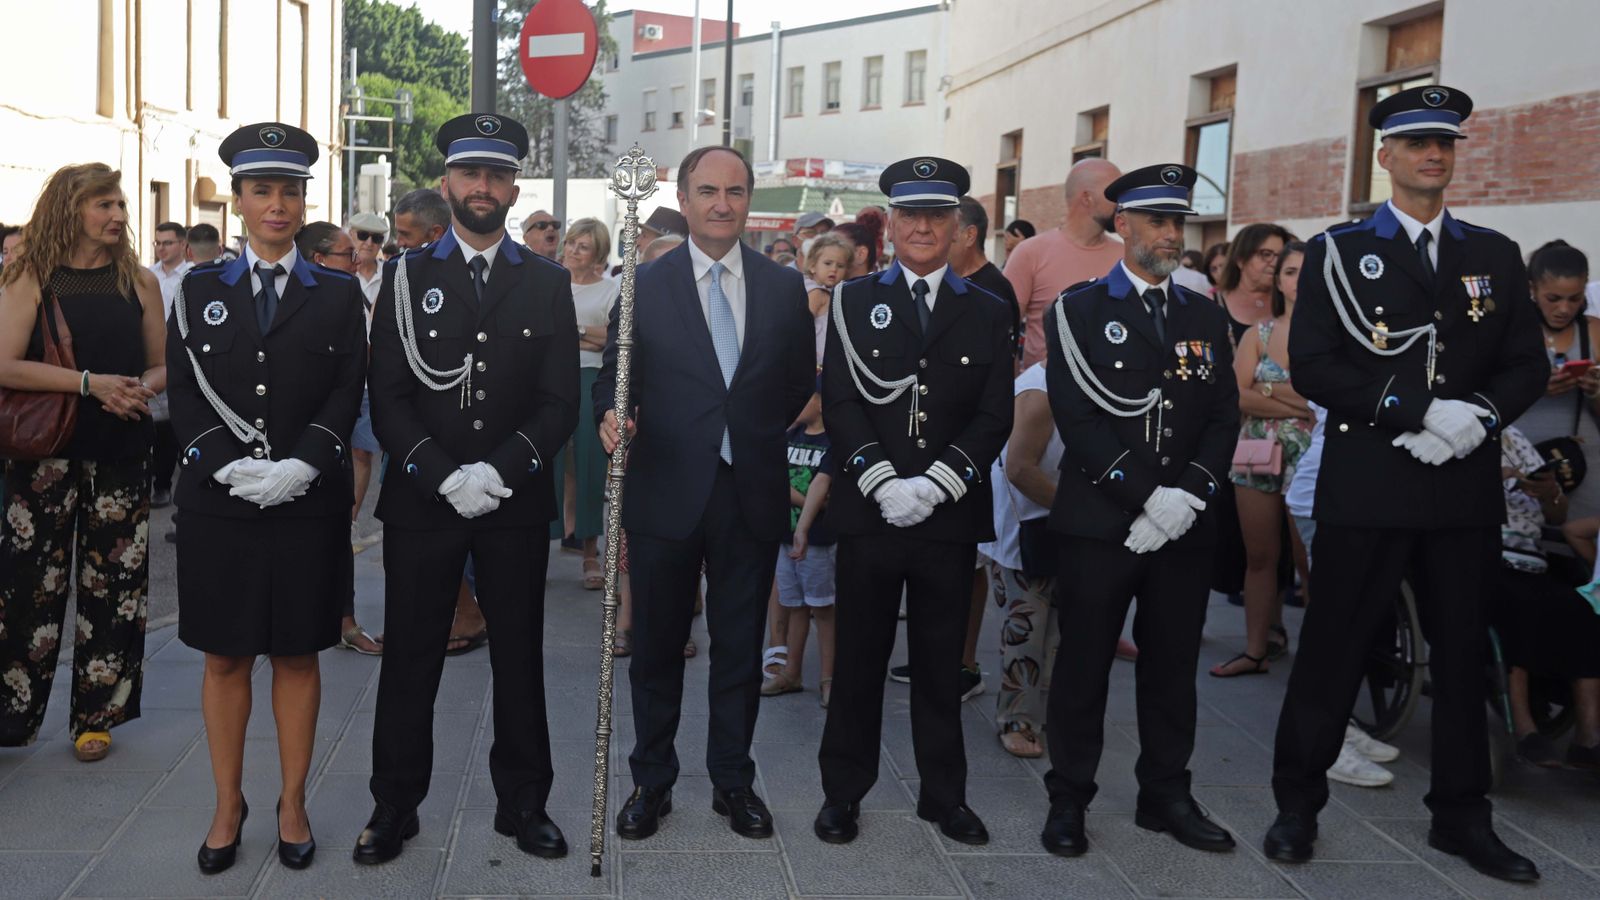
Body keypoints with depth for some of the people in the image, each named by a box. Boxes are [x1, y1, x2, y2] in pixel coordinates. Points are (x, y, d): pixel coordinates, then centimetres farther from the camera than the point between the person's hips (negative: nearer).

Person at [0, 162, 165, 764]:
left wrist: (141, 389, -9)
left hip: (121, 450, 3)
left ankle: (95, 715, 17)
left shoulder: (138, 282, 7)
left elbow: (162, 367, 13)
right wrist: (90, 383, -18)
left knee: (112, 583, 5)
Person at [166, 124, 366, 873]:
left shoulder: (338, 293, 5)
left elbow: (347, 394, -1)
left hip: (308, 501, -1)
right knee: (225, 656, 7)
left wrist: (299, 465, -15)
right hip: (217, 500, 1)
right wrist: (231, 465, -13)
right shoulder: (200, 290, 8)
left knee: (297, 653, 7)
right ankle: (228, 806, 20)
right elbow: (185, 395, 2)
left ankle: (293, 805, 18)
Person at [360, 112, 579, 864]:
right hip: (421, 500, 0)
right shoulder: (408, 276, 4)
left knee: (519, 657, 9)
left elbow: (559, 403, 0)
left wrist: (500, 470, -15)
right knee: (409, 659, 7)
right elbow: (388, 398, -2)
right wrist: (442, 475, -15)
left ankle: (522, 802, 22)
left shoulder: (548, 283, 6)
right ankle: (394, 804, 21)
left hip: (516, 502, 1)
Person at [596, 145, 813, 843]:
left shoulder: (784, 287, 6)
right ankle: (651, 781, 26)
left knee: (740, 647, 11)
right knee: (657, 646, 10)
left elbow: (799, 381, 13)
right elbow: (614, 379, -1)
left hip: (752, 492, 2)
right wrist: (612, 419, -21)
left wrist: (759, 436, 3)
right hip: (666, 493, -1)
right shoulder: (644, 286, 0)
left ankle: (733, 780, 26)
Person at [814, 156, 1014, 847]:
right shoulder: (855, 301, 7)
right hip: (868, 512, -1)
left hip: (950, 514, 1)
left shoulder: (988, 312, 8)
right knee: (859, 658, 6)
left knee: (941, 661, 9)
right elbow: (839, 402, -1)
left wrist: (933, 486, -11)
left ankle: (944, 794, 22)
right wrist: (882, 483, -14)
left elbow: (995, 416, 1)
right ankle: (844, 791, 18)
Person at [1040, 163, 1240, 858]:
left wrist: (1188, 495, -9)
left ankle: (1166, 795, 25)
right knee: (1083, 664, 4)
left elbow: (1223, 417, 7)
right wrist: (1145, 496, -16)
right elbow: (1076, 417, -10)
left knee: (1173, 666, 11)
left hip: (1184, 527, 4)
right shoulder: (1078, 311, 0)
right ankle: (1068, 799, 16)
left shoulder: (1206, 318, 13)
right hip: (1098, 522, -4)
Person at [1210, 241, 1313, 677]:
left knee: (1309, 561, -1)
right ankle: (1256, 648, 16)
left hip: (1310, 457, -4)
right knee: (1258, 558, 8)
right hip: (1258, 455, 4)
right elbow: (1238, 397, -3)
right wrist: (1299, 403, -12)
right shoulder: (1259, 334, 8)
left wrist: (1270, 390, -12)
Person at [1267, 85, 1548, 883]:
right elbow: (1312, 365, -9)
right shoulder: (1337, 251, 1)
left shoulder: (1496, 256, 12)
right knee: (1333, 649, 3)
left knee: (1463, 652, 11)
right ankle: (1297, 804, 17)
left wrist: (1480, 416, -13)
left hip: (1466, 488, 4)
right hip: (1366, 487, -3)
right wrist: (1417, 413, -17)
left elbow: (1526, 366, 9)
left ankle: (1461, 815, 25)